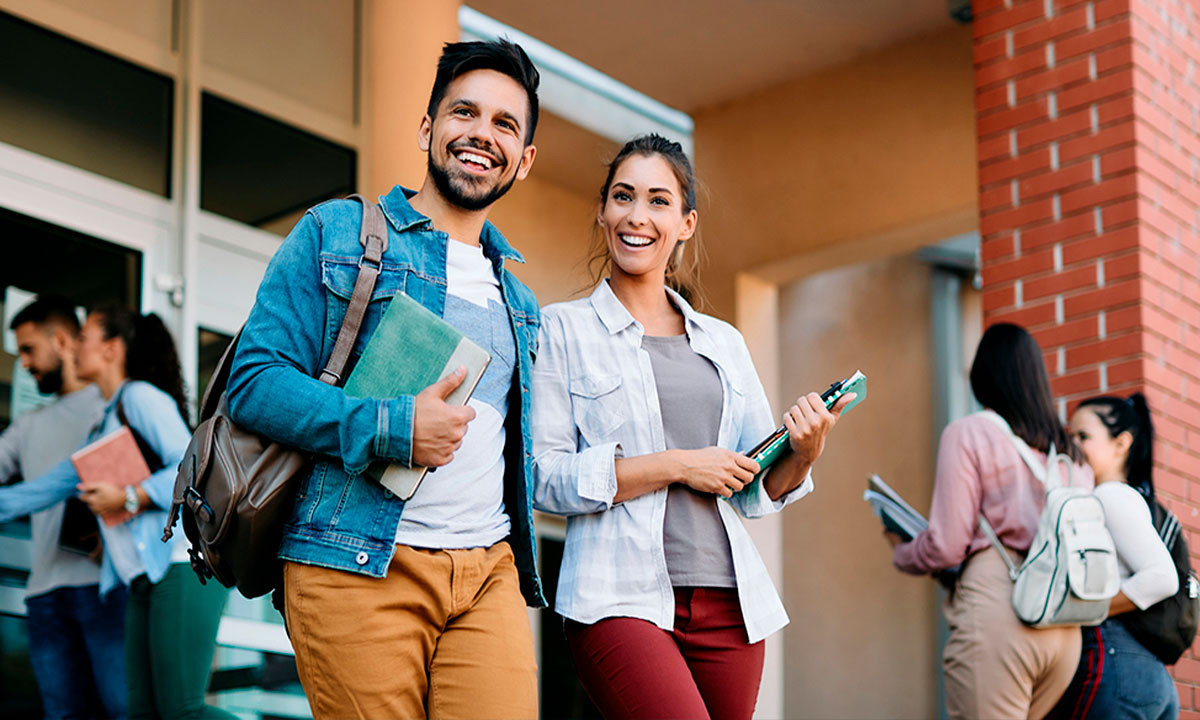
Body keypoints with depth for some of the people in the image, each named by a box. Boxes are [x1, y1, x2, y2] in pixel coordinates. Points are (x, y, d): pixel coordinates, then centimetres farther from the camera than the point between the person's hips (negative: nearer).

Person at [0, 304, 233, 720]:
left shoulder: (140, 397, -3)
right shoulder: (103, 427, 24)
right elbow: (55, 484, 30)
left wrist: (129, 499, -14)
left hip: (183, 566, -10)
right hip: (145, 579, 10)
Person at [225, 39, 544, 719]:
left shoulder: (517, 297, 24)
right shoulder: (336, 232, 6)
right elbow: (255, 380, -4)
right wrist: (392, 428, -14)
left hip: (490, 574, 4)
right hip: (359, 567, -4)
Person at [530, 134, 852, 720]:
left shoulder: (725, 343, 17)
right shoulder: (562, 330, 4)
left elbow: (754, 492, 17)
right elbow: (544, 478, -6)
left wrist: (802, 454, -4)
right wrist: (675, 466, -10)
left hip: (728, 599, 5)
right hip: (622, 598, -5)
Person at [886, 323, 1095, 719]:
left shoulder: (968, 433, -1)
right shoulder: (1071, 453, 16)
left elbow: (947, 547, -6)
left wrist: (900, 552, 15)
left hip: (996, 613, -6)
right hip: (1065, 628, 6)